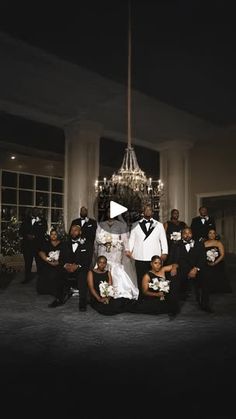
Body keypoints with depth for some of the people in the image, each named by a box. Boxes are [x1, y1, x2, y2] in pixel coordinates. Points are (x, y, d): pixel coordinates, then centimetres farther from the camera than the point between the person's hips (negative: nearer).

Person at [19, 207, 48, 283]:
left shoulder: (42, 220, 6)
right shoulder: (26, 219, 14)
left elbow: (43, 231, -4)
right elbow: (21, 231, 8)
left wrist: (34, 236, -15)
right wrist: (27, 235, -10)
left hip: (38, 244, -3)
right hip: (27, 243, 3)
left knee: (39, 261, -2)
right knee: (27, 261, 8)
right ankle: (28, 277, 19)